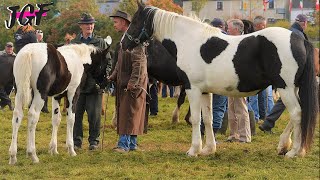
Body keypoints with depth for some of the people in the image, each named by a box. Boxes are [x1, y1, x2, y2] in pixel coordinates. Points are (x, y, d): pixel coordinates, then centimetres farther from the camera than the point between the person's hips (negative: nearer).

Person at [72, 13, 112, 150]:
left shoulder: (100, 42, 7)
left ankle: (94, 141, 9)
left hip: (94, 83, -2)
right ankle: (77, 141, 11)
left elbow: (108, 61, 8)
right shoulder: (73, 43, 11)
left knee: (94, 115, -1)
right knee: (76, 114, 3)